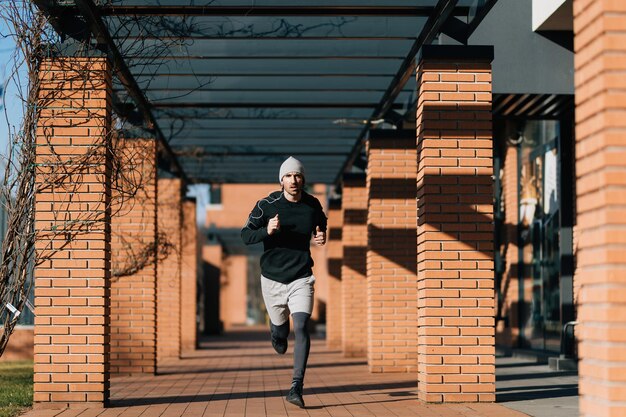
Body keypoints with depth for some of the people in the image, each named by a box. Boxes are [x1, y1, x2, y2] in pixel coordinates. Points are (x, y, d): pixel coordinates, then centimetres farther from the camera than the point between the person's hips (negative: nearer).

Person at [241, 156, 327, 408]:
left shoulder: (313, 205, 0)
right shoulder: (267, 205, -9)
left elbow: (321, 224, 22)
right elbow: (246, 235, -10)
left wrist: (322, 237, -1)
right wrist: (266, 230, -30)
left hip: (301, 278, 0)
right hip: (272, 278, 0)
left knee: (301, 328, -16)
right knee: (280, 327, 15)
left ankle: (296, 387, -16)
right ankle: (277, 333, 55)